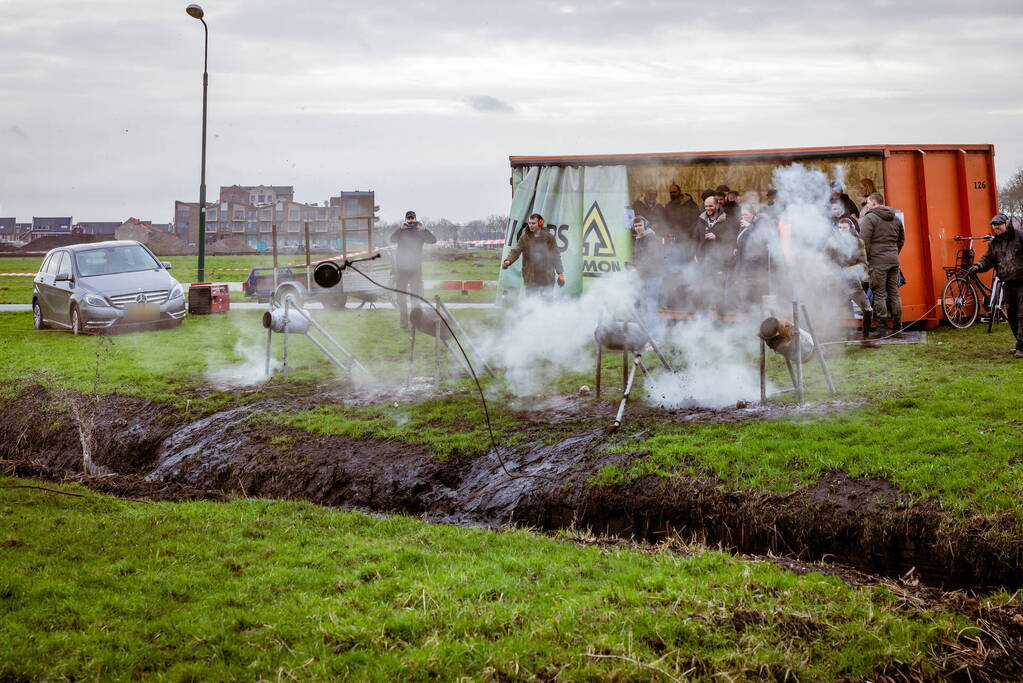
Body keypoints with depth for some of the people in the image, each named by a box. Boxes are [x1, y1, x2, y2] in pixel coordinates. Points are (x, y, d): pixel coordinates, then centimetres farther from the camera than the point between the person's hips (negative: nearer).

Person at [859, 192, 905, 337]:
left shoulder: (869, 218, -6)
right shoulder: (895, 218, 16)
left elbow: (864, 241, -13)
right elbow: (901, 240, 22)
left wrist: (865, 259, -6)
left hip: (877, 261, -6)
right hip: (894, 260, 6)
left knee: (879, 294, -3)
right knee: (894, 294, 9)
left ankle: (881, 329, -5)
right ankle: (898, 328, 10)